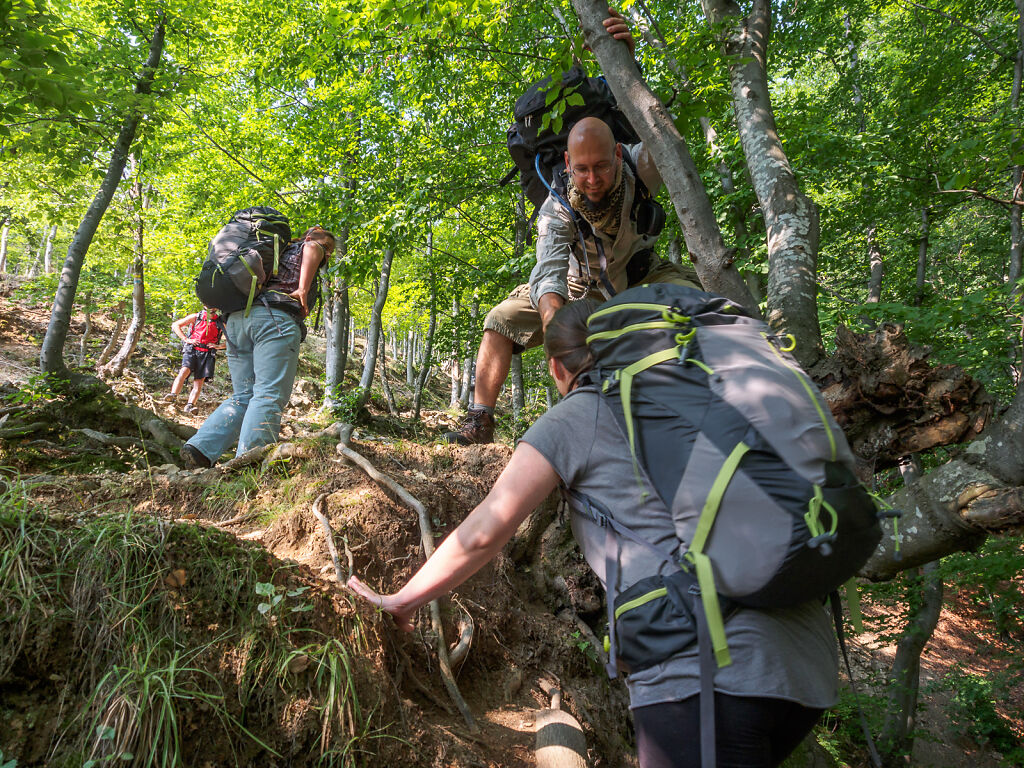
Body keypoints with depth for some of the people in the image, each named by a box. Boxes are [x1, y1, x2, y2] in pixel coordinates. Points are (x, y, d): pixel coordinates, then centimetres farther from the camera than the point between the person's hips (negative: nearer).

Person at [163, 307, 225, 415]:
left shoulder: (220, 322, 8)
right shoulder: (196, 317, 7)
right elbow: (175, 325, 12)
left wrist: (218, 346, -2)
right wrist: (186, 339, 0)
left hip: (207, 354, 1)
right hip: (191, 350, -1)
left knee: (199, 382, -9)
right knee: (184, 371, -26)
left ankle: (189, 405, -14)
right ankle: (173, 395, -37)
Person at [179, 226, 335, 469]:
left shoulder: (278, 253, 35)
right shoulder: (304, 249, 15)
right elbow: (312, 246, -10)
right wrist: (303, 289, -10)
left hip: (236, 320, 8)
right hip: (275, 319, -8)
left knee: (243, 397, 10)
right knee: (269, 396, -11)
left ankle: (200, 447, -5)